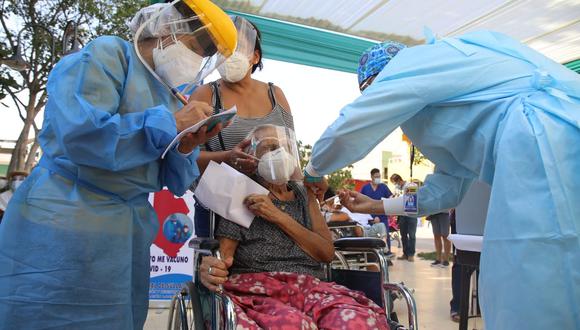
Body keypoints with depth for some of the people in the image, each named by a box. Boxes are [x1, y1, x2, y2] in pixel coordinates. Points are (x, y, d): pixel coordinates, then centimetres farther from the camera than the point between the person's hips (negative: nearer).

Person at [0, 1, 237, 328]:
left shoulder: (171, 96, 14)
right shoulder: (106, 55, -6)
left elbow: (170, 180, 11)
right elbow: (80, 133, -24)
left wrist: (186, 148, -11)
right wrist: (171, 124, -19)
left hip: (129, 234, 7)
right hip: (66, 227, -7)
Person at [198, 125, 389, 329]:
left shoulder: (303, 194, 18)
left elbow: (327, 252, 6)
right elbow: (223, 255, -2)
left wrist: (279, 217, -5)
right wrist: (209, 267, -27)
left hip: (308, 285, 3)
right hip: (256, 286, -2)